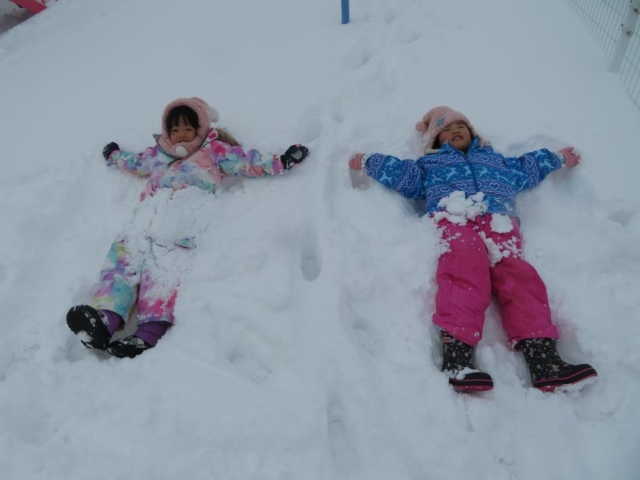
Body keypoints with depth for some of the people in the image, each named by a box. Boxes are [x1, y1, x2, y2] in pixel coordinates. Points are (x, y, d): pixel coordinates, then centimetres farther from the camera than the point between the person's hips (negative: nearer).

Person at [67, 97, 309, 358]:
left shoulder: (213, 150, 25)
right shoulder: (159, 154, 40)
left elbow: (246, 161, 13)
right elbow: (136, 164, 57)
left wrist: (281, 162, 2)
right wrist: (114, 156, 72)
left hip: (186, 213, -6)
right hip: (150, 215, 6)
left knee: (163, 265, -30)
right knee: (124, 253, -22)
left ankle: (150, 332, -48)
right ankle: (105, 318, -40)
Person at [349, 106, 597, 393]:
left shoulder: (495, 160, 45)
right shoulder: (431, 163, 37)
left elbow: (525, 170, 53)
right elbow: (406, 175, 27)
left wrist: (557, 160, 57)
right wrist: (369, 162, 24)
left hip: (499, 221, 3)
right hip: (453, 218, -3)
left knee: (516, 274, -25)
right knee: (465, 268, -35)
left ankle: (544, 360, -34)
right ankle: (456, 356, -48)